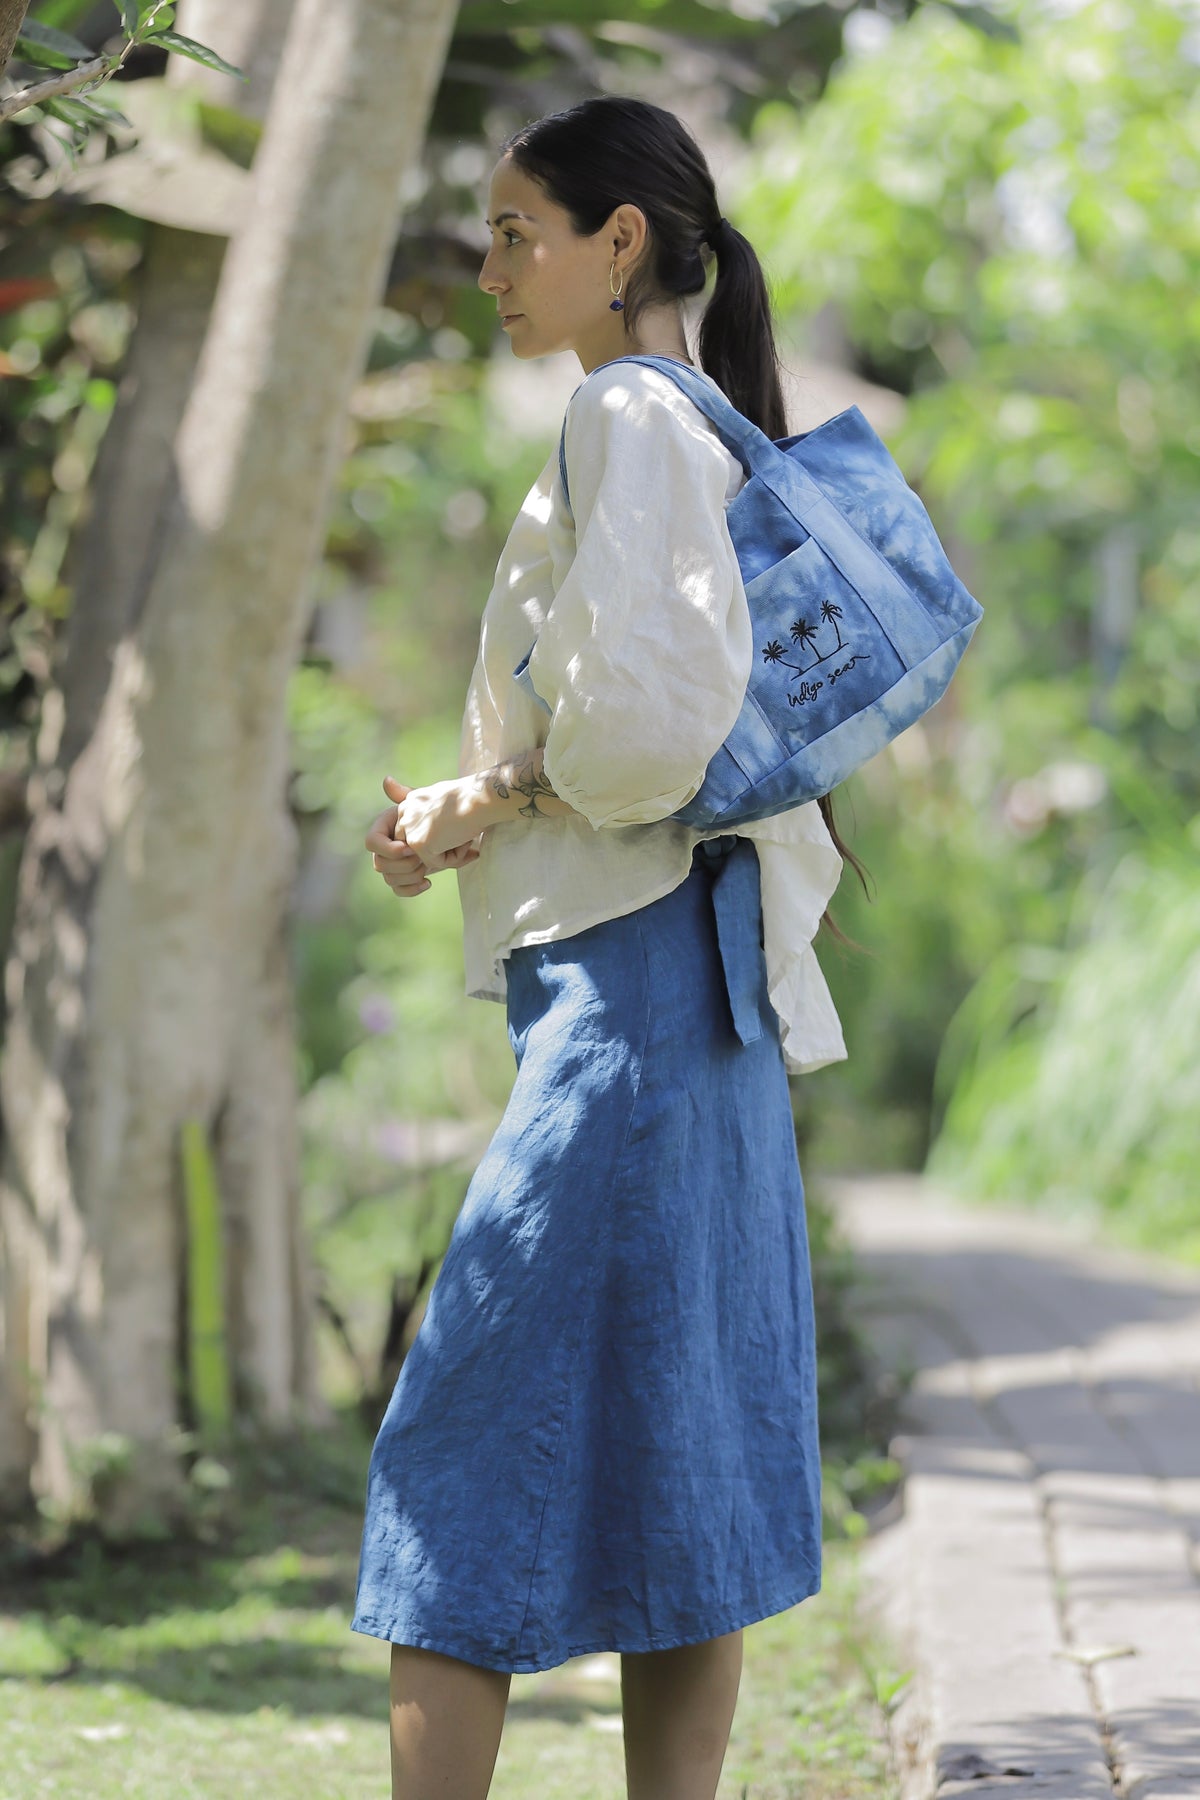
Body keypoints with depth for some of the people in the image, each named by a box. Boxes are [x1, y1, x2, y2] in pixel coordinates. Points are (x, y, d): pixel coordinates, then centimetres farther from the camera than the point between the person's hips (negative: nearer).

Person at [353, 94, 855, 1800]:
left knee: (472, 1439, -9)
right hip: (683, 971, 10)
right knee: (666, 1476, 8)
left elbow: (644, 714, -22)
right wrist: (474, 812, 10)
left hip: (628, 968, -10)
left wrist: (489, 798, -5)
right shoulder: (689, 427, 20)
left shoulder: (630, 414, -9)